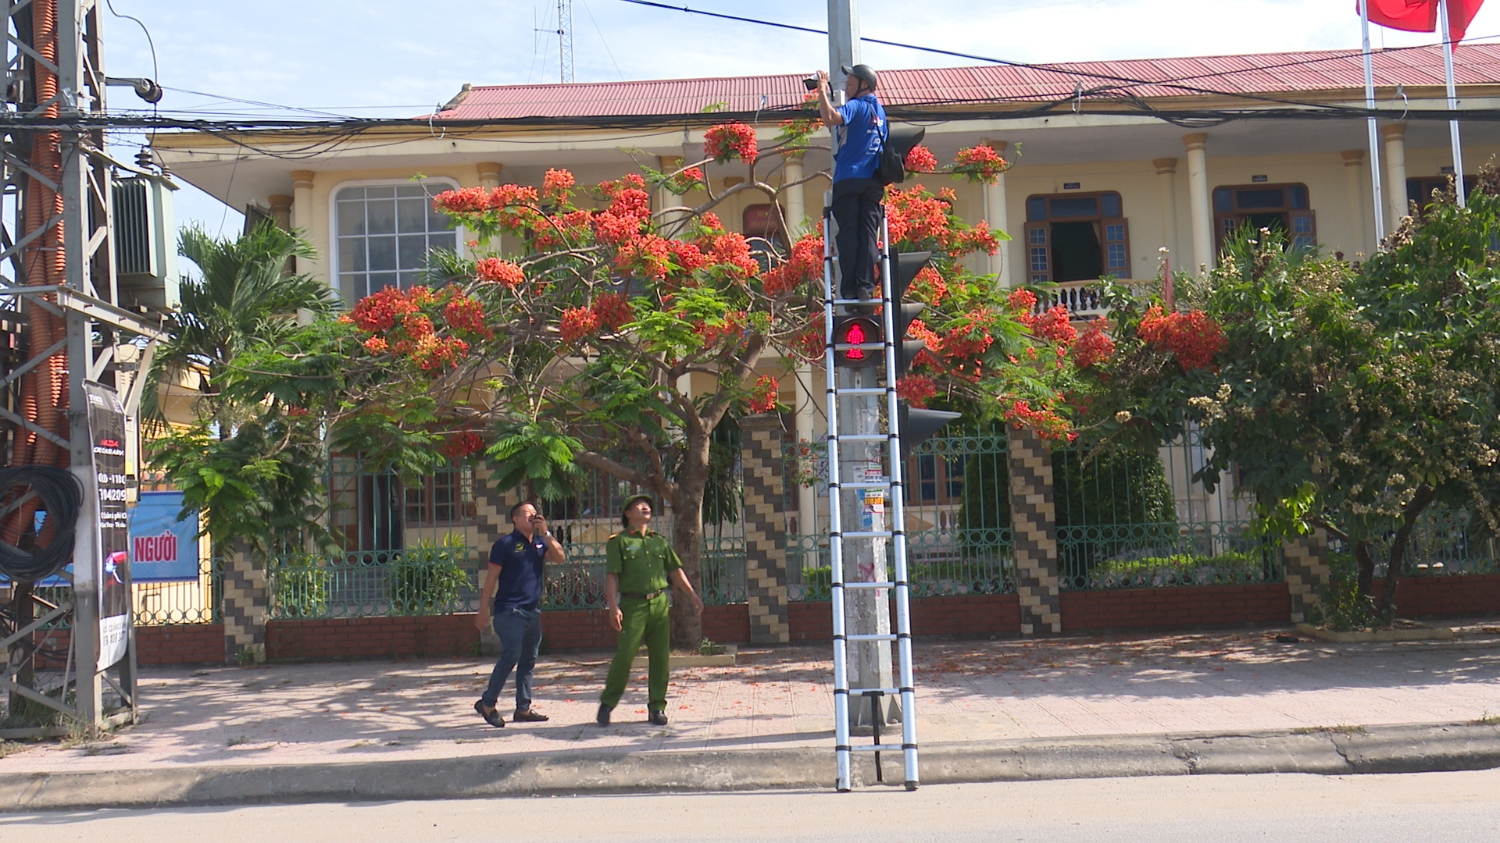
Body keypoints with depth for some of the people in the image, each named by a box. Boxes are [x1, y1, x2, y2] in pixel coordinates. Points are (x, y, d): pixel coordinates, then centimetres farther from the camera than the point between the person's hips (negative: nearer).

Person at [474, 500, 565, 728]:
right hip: (509, 611, -7)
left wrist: (545, 533, -6)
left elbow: (560, 558, -1)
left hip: (533, 611, 7)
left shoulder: (540, 544, 13)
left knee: (528, 661, 8)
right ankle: (487, 703, 0)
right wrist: (483, 611, -9)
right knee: (511, 657, -12)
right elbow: (491, 579, -6)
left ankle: (523, 709, 14)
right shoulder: (506, 544, -5)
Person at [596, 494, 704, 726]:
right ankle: (607, 703, 6)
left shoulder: (659, 541, 17)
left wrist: (692, 595, 12)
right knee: (624, 655, -8)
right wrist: (613, 606, -15)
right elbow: (611, 575, -5)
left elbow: (675, 570, 19)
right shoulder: (618, 541, 3)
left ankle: (657, 707, 11)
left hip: (660, 603, 5)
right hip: (633, 605, -4)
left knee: (660, 657, 3)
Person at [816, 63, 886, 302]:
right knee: (868, 234, 2)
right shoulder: (879, 110, 20)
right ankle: (866, 286, -3)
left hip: (849, 179, -6)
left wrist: (823, 90, -14)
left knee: (848, 234, -5)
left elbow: (830, 118, -23)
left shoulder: (856, 106, -6)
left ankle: (849, 288, -7)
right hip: (873, 181, 7)